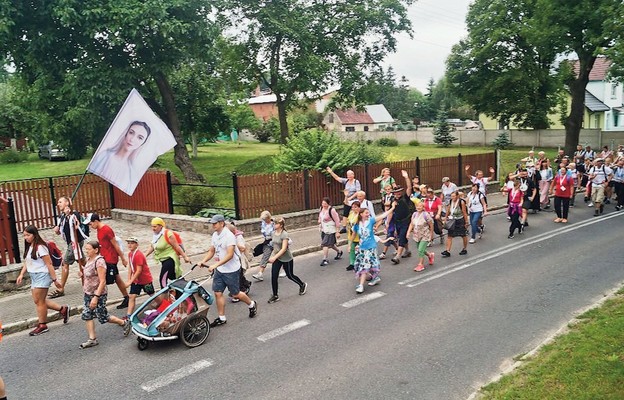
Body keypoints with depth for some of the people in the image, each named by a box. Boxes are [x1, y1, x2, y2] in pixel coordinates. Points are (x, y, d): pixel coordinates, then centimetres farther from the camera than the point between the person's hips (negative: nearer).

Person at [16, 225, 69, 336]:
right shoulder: (29, 247, 10)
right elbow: (26, 262, 18)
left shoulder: (40, 247, -17)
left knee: (39, 301, -2)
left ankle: (42, 325, 11)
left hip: (42, 276, -9)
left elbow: (49, 264, -17)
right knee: (38, 301, 10)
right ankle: (63, 309, 22)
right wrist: (21, 274, 6)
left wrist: (54, 279, -17)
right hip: (34, 277, 9)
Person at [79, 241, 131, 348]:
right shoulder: (89, 260, 5)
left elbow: (102, 282, -24)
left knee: (103, 318, 2)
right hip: (88, 294, 9)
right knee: (87, 316, 7)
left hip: (98, 295, -9)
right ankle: (92, 339, 15)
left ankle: (124, 323, 22)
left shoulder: (99, 262, -22)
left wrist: (96, 297, -27)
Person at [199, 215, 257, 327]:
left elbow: (230, 255, -27)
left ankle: (252, 305, 31)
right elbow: (211, 251, 12)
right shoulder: (215, 235, 4)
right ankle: (221, 318, 17)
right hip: (219, 270, 7)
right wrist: (203, 261, -5)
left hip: (231, 270, -7)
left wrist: (215, 265, -33)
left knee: (235, 294, 5)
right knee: (218, 293, 5)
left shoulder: (229, 235, -21)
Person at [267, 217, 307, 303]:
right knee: (273, 276, -2)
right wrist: (273, 256, 14)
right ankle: (275, 296, 11)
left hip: (287, 259, -6)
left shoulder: (284, 234, -22)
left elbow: (284, 249, -27)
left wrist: (274, 257, -31)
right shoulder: (274, 233, 0)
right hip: (276, 258, 6)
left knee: (290, 275, 11)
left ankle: (303, 285, 39)